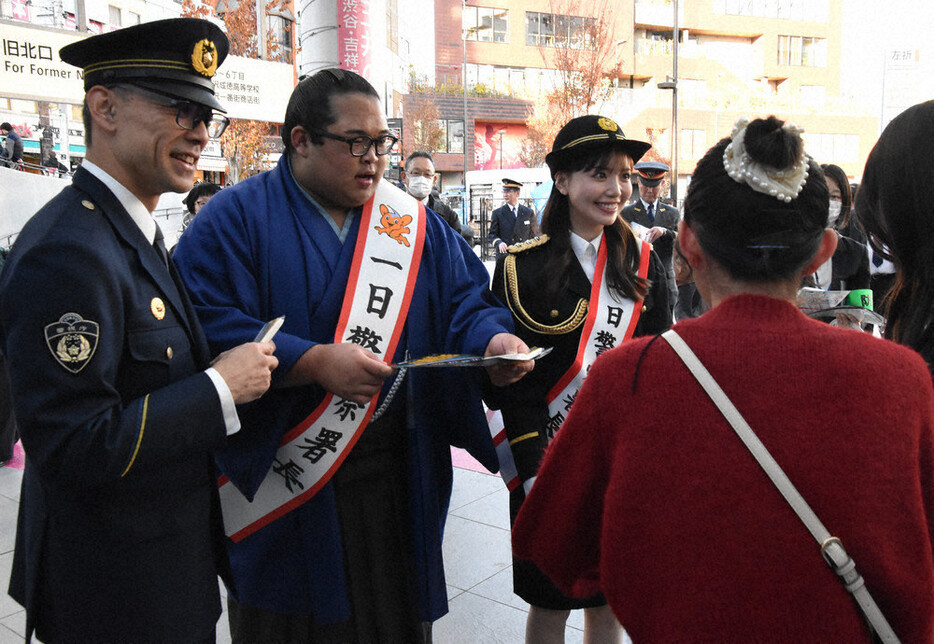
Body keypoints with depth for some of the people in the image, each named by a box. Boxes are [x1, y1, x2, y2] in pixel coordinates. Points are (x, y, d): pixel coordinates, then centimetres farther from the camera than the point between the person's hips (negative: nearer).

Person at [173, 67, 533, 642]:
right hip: (282, 487, -3)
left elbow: (464, 300, 6)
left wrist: (493, 339, -16)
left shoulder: (412, 222, 7)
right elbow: (207, 330, -16)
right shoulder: (237, 218, -6)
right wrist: (315, 362, -26)